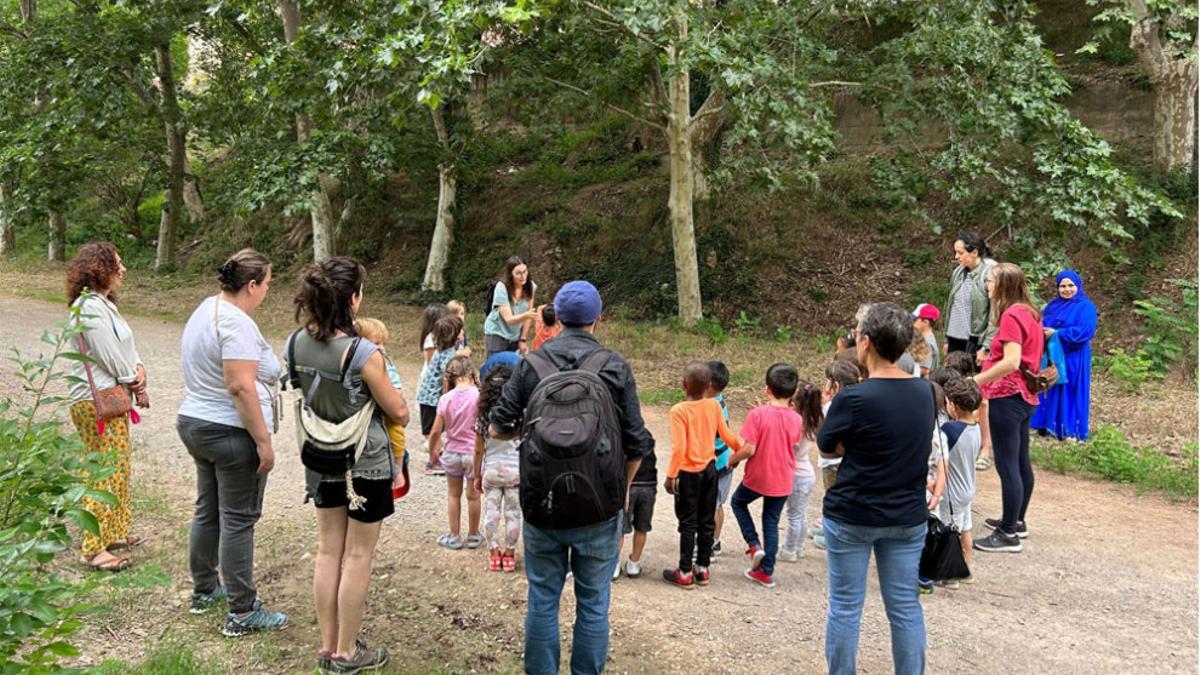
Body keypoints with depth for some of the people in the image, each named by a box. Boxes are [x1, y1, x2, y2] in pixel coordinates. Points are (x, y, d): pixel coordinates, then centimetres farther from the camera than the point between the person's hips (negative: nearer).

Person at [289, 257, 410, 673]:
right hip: (366, 463, -6)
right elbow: (399, 413, -14)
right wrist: (387, 393, 6)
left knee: (328, 551, 16)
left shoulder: (297, 343, -7)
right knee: (357, 556, 7)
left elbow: (301, 397, 8)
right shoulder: (363, 354, -25)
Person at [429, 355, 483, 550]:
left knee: (453, 495, 17)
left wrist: (432, 451, 10)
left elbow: (435, 432, -4)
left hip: (452, 453, 2)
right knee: (473, 496, 13)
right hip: (474, 453, -2)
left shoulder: (446, 399, -7)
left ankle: (454, 536, 25)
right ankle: (473, 536, 26)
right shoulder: (478, 395, -15)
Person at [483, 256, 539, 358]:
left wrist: (523, 339, -1)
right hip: (497, 334, -4)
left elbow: (528, 315, -1)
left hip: (516, 336, 4)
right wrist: (526, 315, -45)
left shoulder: (530, 287, -9)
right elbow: (509, 319, -27)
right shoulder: (501, 288, -21)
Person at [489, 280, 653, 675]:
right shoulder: (615, 367, -5)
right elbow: (637, 443, -4)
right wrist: (623, 486, 13)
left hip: (540, 504, 2)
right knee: (593, 603, 9)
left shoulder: (530, 364, -1)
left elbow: (499, 428, -1)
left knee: (542, 599, 13)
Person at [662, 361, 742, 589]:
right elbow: (727, 436, 4)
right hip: (710, 469, 5)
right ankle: (703, 569, 22)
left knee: (688, 523, 4)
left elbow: (679, 447, -21)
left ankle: (685, 573, 9)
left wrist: (671, 475, -15)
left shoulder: (678, 410, -17)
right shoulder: (714, 406, -3)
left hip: (688, 472, -5)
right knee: (707, 521, 13)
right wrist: (741, 449, 23)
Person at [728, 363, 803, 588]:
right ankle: (766, 571, 18)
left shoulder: (758, 414, -19)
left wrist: (733, 459, -1)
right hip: (782, 481, 3)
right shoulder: (796, 419, -5)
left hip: (757, 477, -3)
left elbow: (749, 449, -22)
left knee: (738, 502, 24)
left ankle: (754, 545, 10)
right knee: (772, 521, 15)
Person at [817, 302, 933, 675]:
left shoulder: (852, 398, -19)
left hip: (852, 516, -4)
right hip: (907, 517, 5)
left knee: (845, 606, 9)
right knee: (905, 607, 13)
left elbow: (827, 448, -5)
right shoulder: (924, 392, -1)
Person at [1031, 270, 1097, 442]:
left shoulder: (1086, 306, -7)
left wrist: (1056, 333, -21)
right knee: (1049, 390, 9)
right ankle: (1048, 424, 19)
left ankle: (1071, 430, 7)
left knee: (1069, 392, -1)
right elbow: (1041, 323, 15)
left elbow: (1085, 331, -19)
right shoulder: (1053, 305, 14)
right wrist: (1042, 331, -10)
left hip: (1072, 359, -6)